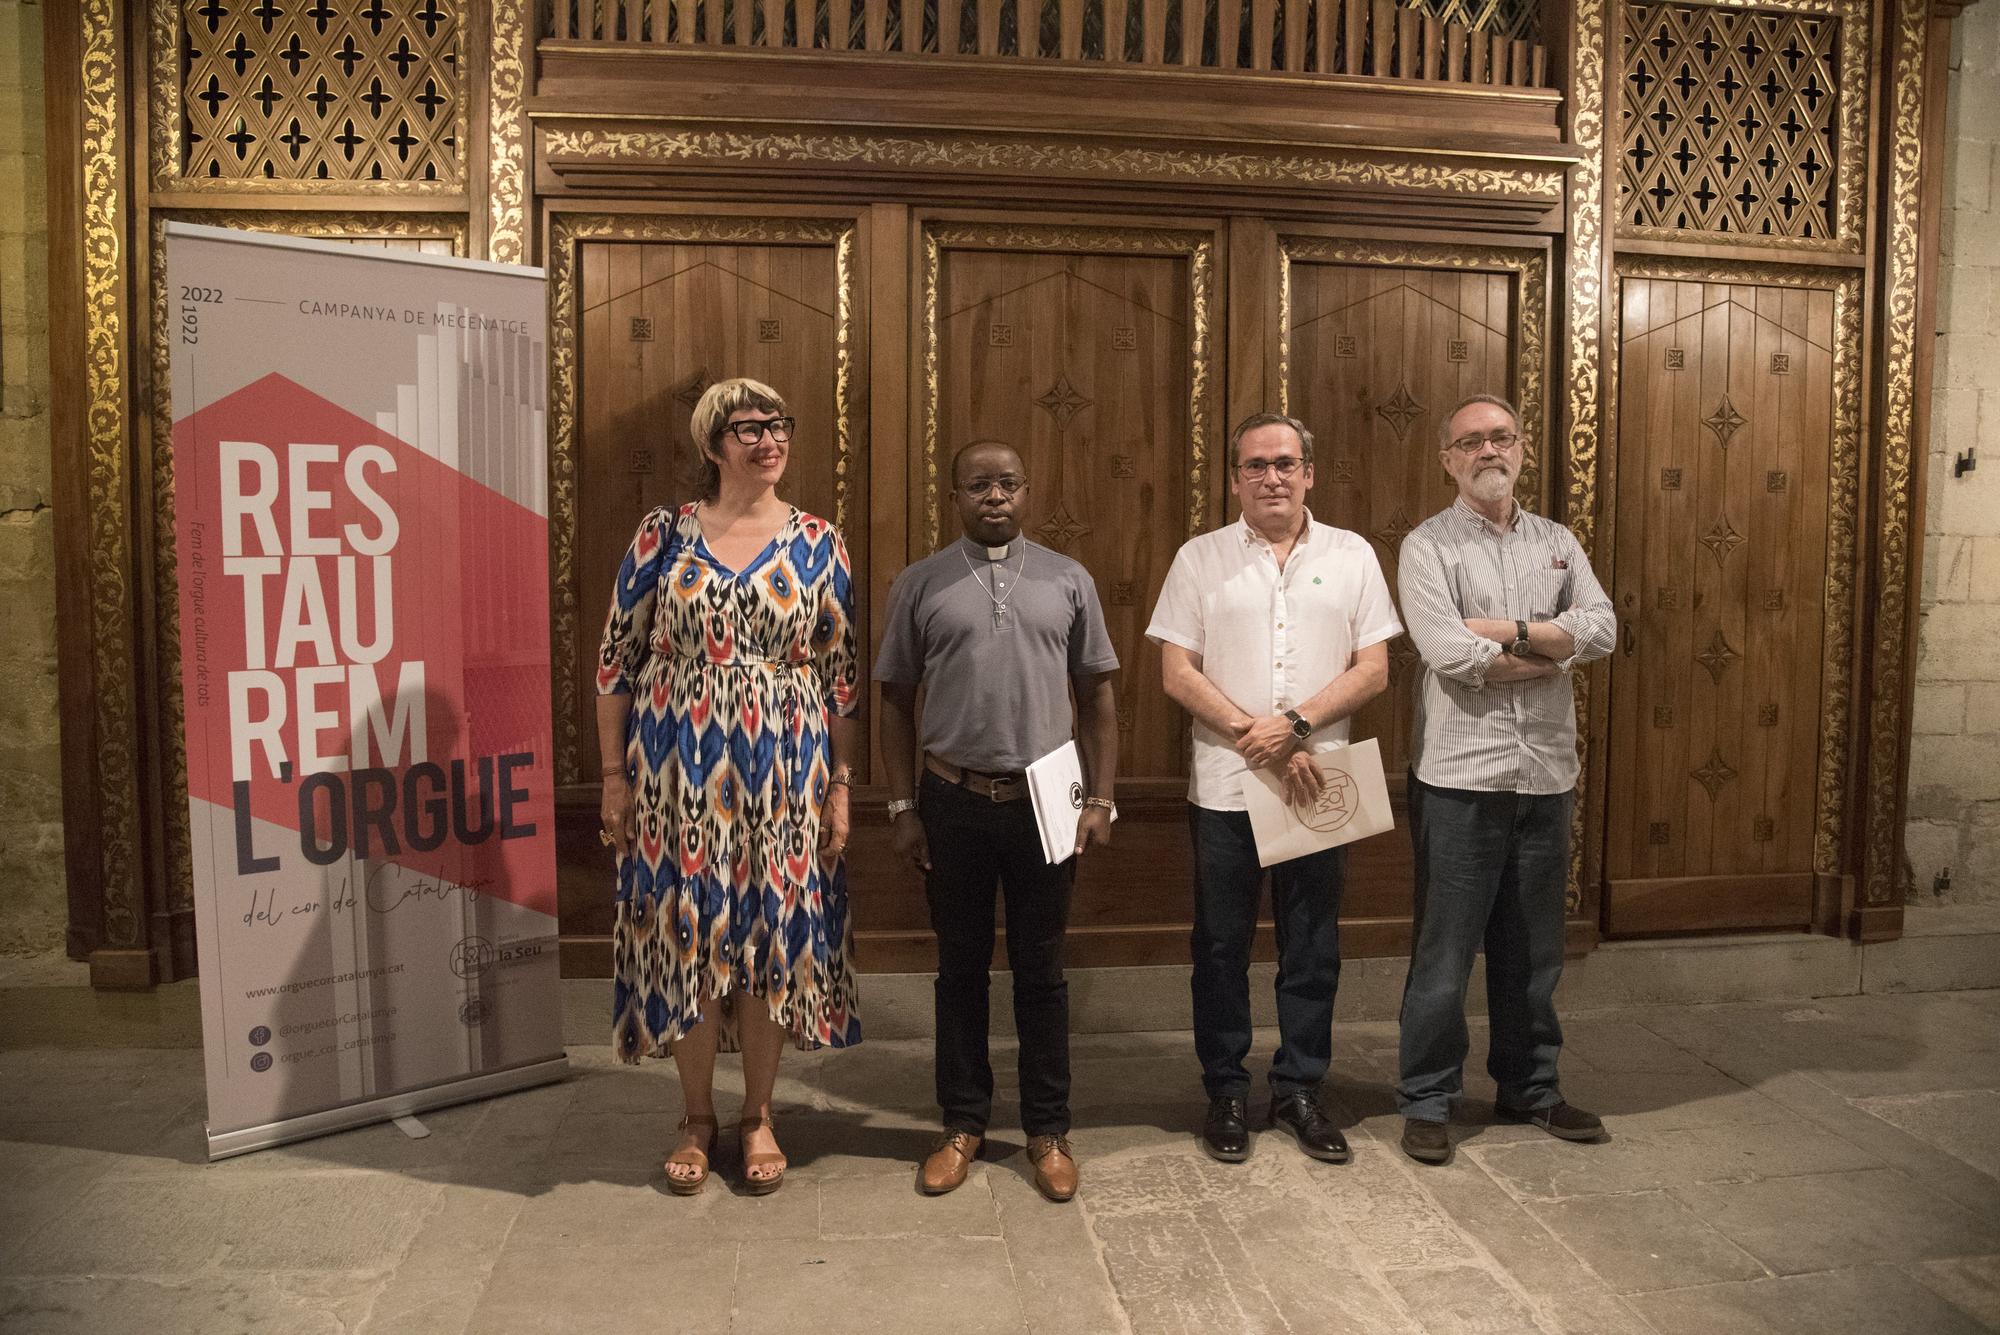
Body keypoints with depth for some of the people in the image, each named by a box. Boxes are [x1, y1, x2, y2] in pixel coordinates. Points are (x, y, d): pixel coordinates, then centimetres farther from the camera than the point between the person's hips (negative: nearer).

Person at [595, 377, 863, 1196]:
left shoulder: (817, 543, 3)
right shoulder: (663, 534, 0)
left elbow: (842, 674, 4)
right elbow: (617, 660, 2)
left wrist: (841, 785, 0)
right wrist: (614, 776, -1)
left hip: (783, 775, 1)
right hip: (678, 773, 0)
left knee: (772, 933, 7)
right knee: (686, 933, 5)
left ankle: (758, 1115, 26)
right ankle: (697, 1119, 25)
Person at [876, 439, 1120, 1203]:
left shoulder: (1068, 581, 3)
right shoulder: (919, 586, 2)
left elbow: (1097, 695, 5)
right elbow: (897, 702, 5)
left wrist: (1100, 799, 0)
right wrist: (903, 808, 0)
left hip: (1045, 801, 0)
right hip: (954, 802, 0)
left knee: (1040, 971, 9)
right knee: (961, 968, 11)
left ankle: (1048, 1130, 23)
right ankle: (963, 1124, 26)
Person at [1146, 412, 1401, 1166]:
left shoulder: (1352, 556, 5)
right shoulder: (1201, 559, 2)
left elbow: (1374, 668, -1)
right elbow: (1177, 673, -4)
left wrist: (1296, 724, -15)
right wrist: (1254, 737, -13)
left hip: (1317, 784, 1)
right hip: (1224, 787, -1)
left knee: (1313, 949, 10)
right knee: (1221, 947, 8)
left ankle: (1299, 1089, 26)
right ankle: (1225, 1092, 23)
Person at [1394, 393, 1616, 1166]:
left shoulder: (1557, 542, 13)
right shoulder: (1428, 546, -3)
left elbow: (1602, 628, -2)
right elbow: (1449, 653, -17)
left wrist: (1511, 631, -14)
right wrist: (1555, 653, -6)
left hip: (1545, 774, 5)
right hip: (1460, 776, -5)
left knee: (1534, 948, 15)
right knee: (1445, 949, 2)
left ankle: (1529, 1086, 30)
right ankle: (1426, 1101, 14)